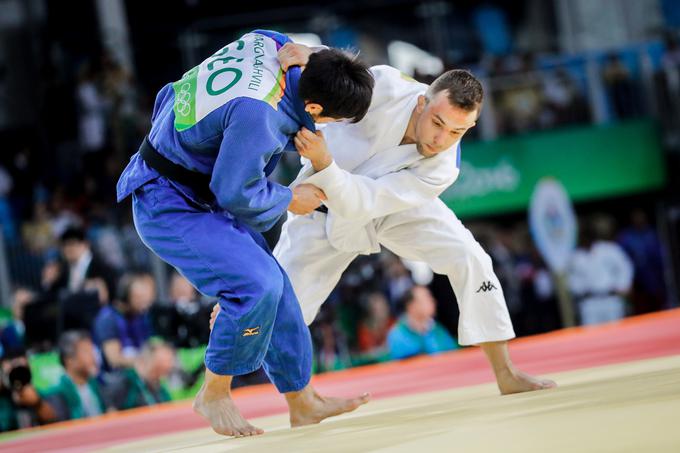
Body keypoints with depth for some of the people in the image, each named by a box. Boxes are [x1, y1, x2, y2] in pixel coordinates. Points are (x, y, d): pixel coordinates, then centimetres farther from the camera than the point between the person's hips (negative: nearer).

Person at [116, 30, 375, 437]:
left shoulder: (272, 45, -11)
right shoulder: (258, 116, -37)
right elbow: (235, 193, -26)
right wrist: (290, 200, -9)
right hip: (170, 208, -9)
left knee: (273, 289, 8)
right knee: (256, 284, -22)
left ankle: (302, 402, 20)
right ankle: (214, 395, -3)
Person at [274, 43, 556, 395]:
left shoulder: (441, 170, -31)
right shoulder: (386, 87, -36)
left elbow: (358, 204, -37)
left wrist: (323, 161, -55)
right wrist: (302, 54, -46)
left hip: (393, 203, 1)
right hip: (323, 205, -1)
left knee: (470, 259, -17)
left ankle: (505, 374, -4)